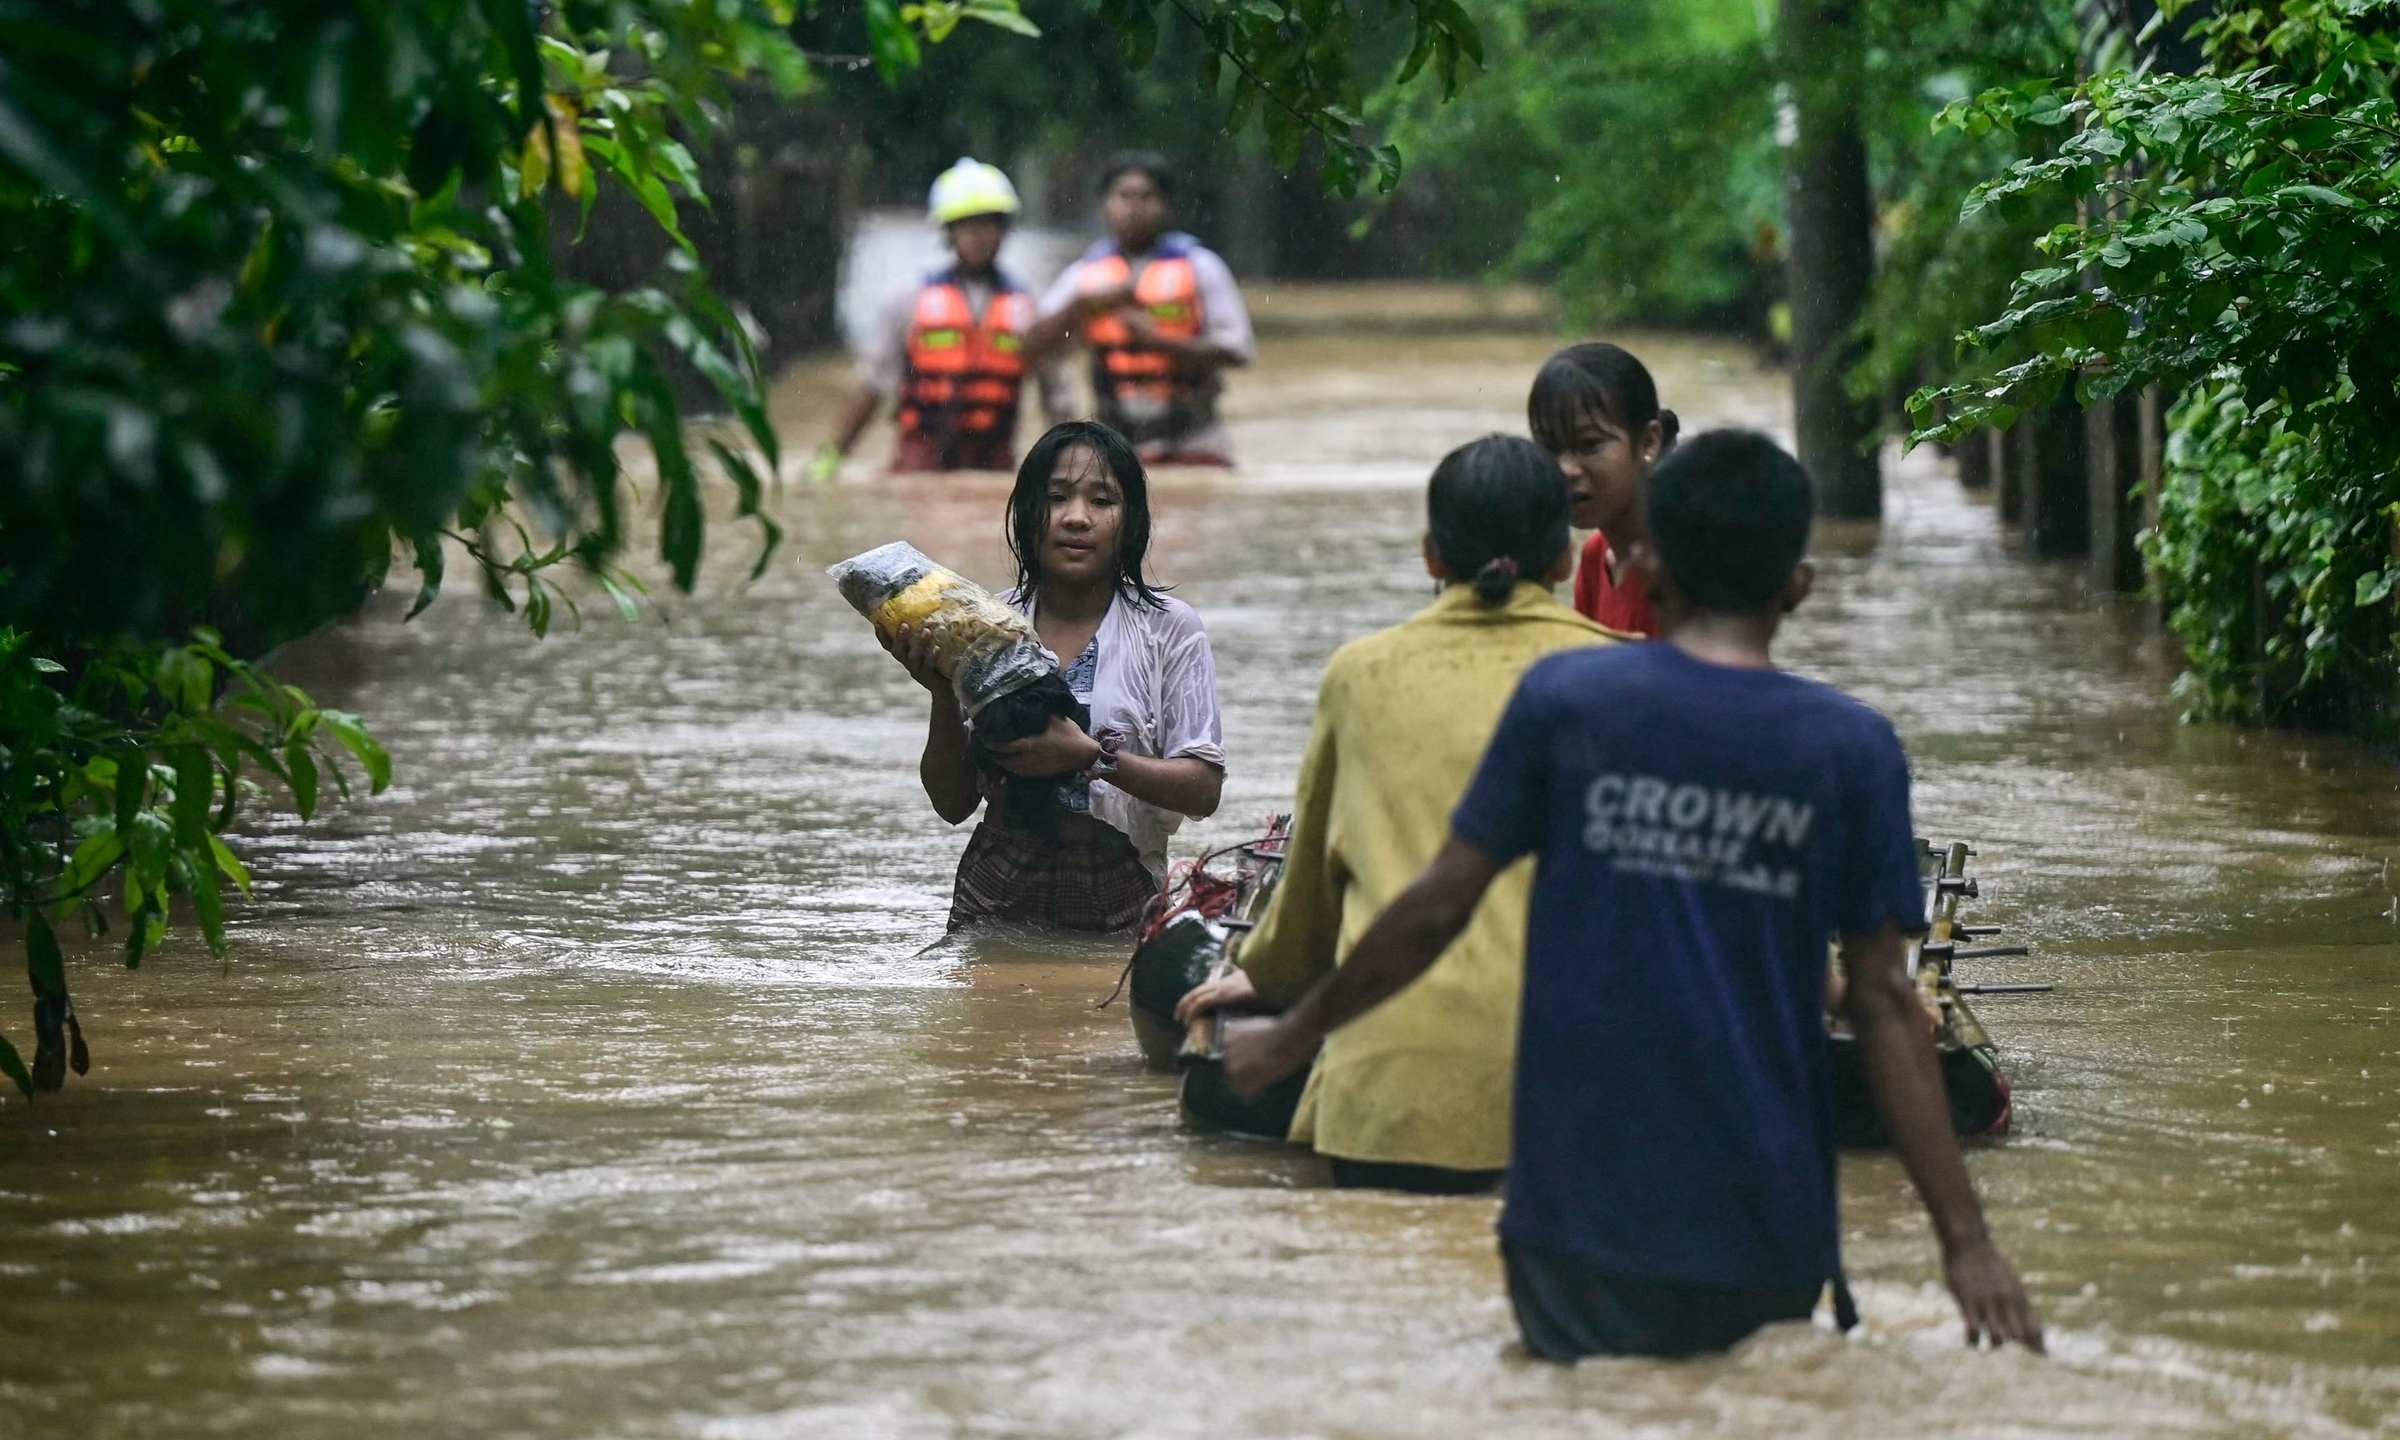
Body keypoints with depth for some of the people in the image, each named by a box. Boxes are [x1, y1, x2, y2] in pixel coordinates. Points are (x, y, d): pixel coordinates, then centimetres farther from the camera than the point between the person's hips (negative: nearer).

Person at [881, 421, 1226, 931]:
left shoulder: (1169, 630, 1)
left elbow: (1203, 790, -5)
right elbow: (952, 804, 9)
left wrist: (1093, 758, -18)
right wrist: (944, 697, -7)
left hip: (1119, 903, -2)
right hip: (999, 896, 2)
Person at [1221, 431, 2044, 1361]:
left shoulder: (1565, 700, -2)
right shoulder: (1852, 749, -2)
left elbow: (1438, 909, 1)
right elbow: (1883, 1002, -4)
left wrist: (1293, 1036, 16)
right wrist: (1964, 1238, -3)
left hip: (1584, 1208, -1)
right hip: (1764, 1229, 1)